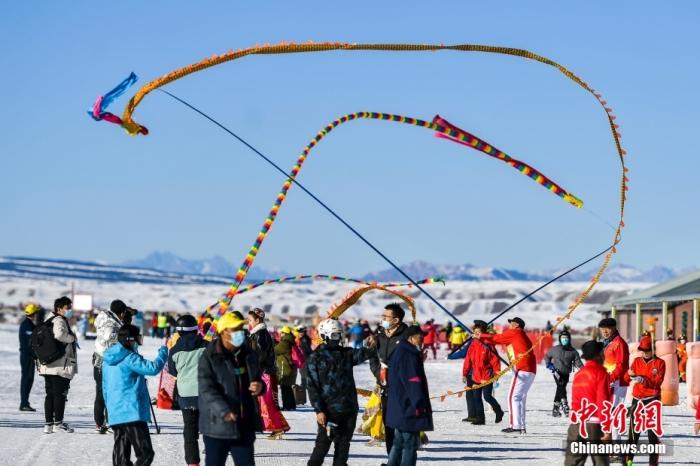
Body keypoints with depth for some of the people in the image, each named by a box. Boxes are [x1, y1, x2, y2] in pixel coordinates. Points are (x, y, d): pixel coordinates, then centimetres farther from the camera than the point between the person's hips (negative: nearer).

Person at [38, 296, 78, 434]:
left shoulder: (48, 322, 19)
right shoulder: (59, 320, -9)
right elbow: (59, 334, -28)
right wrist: (72, 337, -11)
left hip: (48, 366, 9)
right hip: (61, 366, -9)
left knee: (50, 394, 10)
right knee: (60, 394, -3)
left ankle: (48, 424, 10)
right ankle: (58, 423, 0)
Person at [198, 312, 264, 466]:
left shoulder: (249, 355, 9)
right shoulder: (209, 358, -11)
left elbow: (257, 379, 22)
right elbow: (207, 390, -18)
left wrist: (259, 387, -3)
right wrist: (224, 411, -32)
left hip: (245, 425, 5)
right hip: (217, 425, -5)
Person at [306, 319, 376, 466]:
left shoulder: (346, 353, 12)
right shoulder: (316, 357, -3)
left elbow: (360, 354, -6)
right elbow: (313, 386, -7)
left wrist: (371, 346, -29)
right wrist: (318, 410, -14)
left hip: (349, 409, 5)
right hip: (329, 410, -5)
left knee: (343, 445, 10)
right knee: (323, 444, -2)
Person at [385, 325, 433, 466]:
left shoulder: (399, 353, 16)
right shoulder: (410, 356, -17)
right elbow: (414, 382, -21)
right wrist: (419, 405, -20)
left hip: (398, 409, 10)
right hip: (408, 407, -10)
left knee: (399, 442, 15)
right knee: (410, 444, -5)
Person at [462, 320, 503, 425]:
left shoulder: (488, 345, -9)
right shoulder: (473, 345, 7)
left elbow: (495, 359, -9)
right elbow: (468, 359, 10)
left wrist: (497, 371, -16)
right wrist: (465, 373, 10)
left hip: (487, 375, -6)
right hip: (476, 376, 6)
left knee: (487, 396, -7)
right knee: (476, 397, 6)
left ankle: (498, 411, 17)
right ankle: (480, 418, 13)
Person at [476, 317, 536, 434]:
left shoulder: (514, 332, 3)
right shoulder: (523, 336, 26)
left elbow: (497, 339, 10)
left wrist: (481, 336, 23)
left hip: (523, 369, -9)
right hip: (531, 370, 9)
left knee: (513, 397, -8)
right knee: (521, 397, 13)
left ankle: (515, 426, -14)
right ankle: (522, 427, 11)